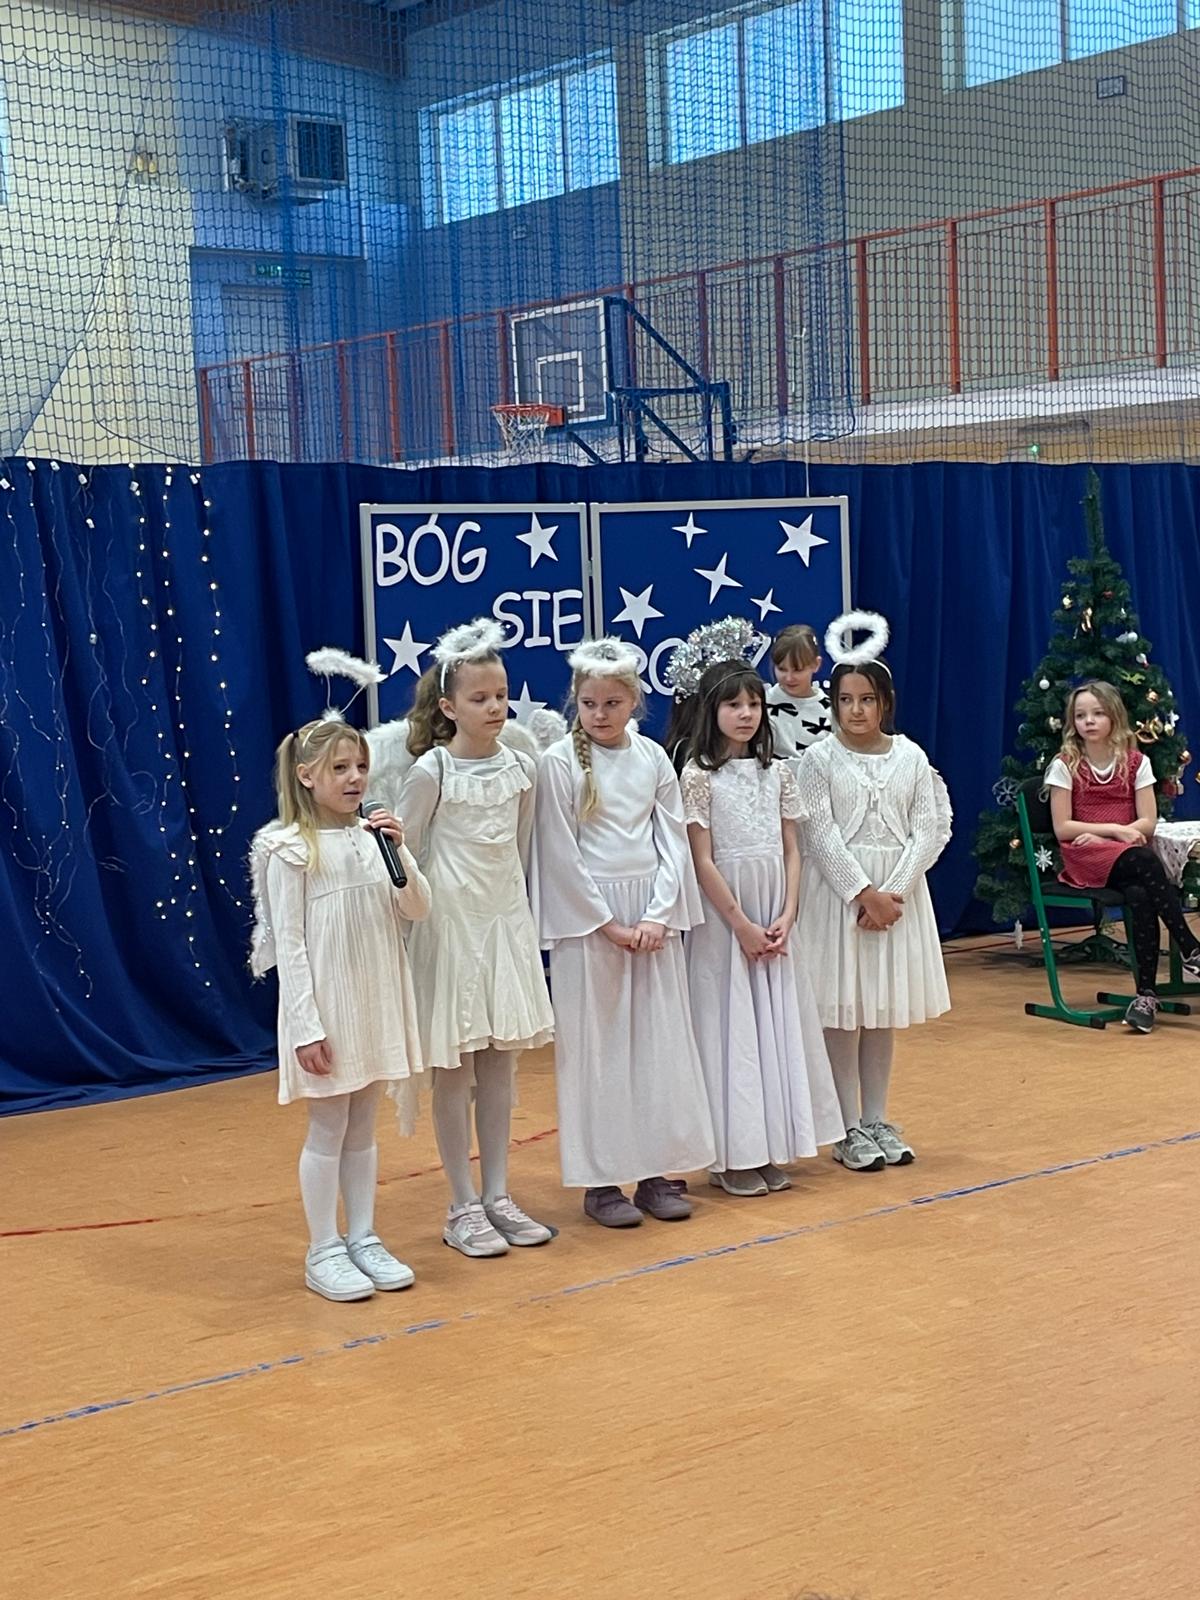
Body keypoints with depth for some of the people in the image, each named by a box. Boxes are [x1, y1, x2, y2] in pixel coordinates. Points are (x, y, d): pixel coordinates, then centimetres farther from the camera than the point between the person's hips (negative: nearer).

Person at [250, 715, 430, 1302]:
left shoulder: (371, 836, 4)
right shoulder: (290, 849, -11)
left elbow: (416, 911, 2)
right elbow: (288, 943, -12)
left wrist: (399, 853, -14)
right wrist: (306, 1027, -16)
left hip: (377, 1001, 5)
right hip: (326, 1007, -5)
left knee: (363, 1127, 13)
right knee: (328, 1129, 3)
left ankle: (363, 1239, 23)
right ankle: (324, 1252, 13)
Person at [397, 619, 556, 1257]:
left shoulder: (520, 766, 3)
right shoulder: (431, 772, -11)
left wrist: (511, 905, 12)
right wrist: (420, 903, -3)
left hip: (506, 924, 5)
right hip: (450, 925, -5)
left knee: (500, 1062, 10)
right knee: (454, 1066, 2)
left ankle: (497, 1196, 19)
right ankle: (463, 1207, 10)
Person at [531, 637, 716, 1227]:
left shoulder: (653, 757, 5)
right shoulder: (561, 762, -6)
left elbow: (673, 841, 4)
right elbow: (560, 855, -8)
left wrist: (659, 916, -7)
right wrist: (608, 923, -11)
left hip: (653, 916, 4)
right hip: (587, 917, -4)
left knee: (660, 1040, 6)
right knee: (596, 1045, 1)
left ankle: (655, 1171, 16)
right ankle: (600, 1181, 9)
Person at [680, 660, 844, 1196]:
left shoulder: (777, 772, 8)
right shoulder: (699, 775, -7)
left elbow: (791, 852, 7)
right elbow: (703, 862, -11)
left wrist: (786, 917, -5)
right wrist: (742, 925, -13)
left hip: (776, 917, 5)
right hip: (724, 917, -5)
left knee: (778, 1026, 7)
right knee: (730, 1027, -1)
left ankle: (771, 1150, 16)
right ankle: (732, 1156, 6)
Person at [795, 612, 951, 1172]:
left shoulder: (910, 757, 4)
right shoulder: (819, 758, -4)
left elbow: (929, 830, -1)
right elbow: (821, 835, -10)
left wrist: (893, 892, -12)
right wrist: (864, 893, -16)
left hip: (897, 890, 3)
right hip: (838, 890, -3)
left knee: (884, 1008, 10)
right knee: (843, 1011, 0)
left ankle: (876, 1120, 19)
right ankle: (848, 1129, 8)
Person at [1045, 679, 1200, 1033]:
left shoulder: (1136, 762, 8)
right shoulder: (1064, 765, 2)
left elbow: (1147, 823, 1)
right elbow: (1062, 828, -4)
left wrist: (1099, 834, -12)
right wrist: (1114, 830, -13)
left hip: (1128, 857, 2)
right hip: (1084, 858, -2)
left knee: (1140, 895, -33)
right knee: (1144, 861, -34)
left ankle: (1146, 993, -29)